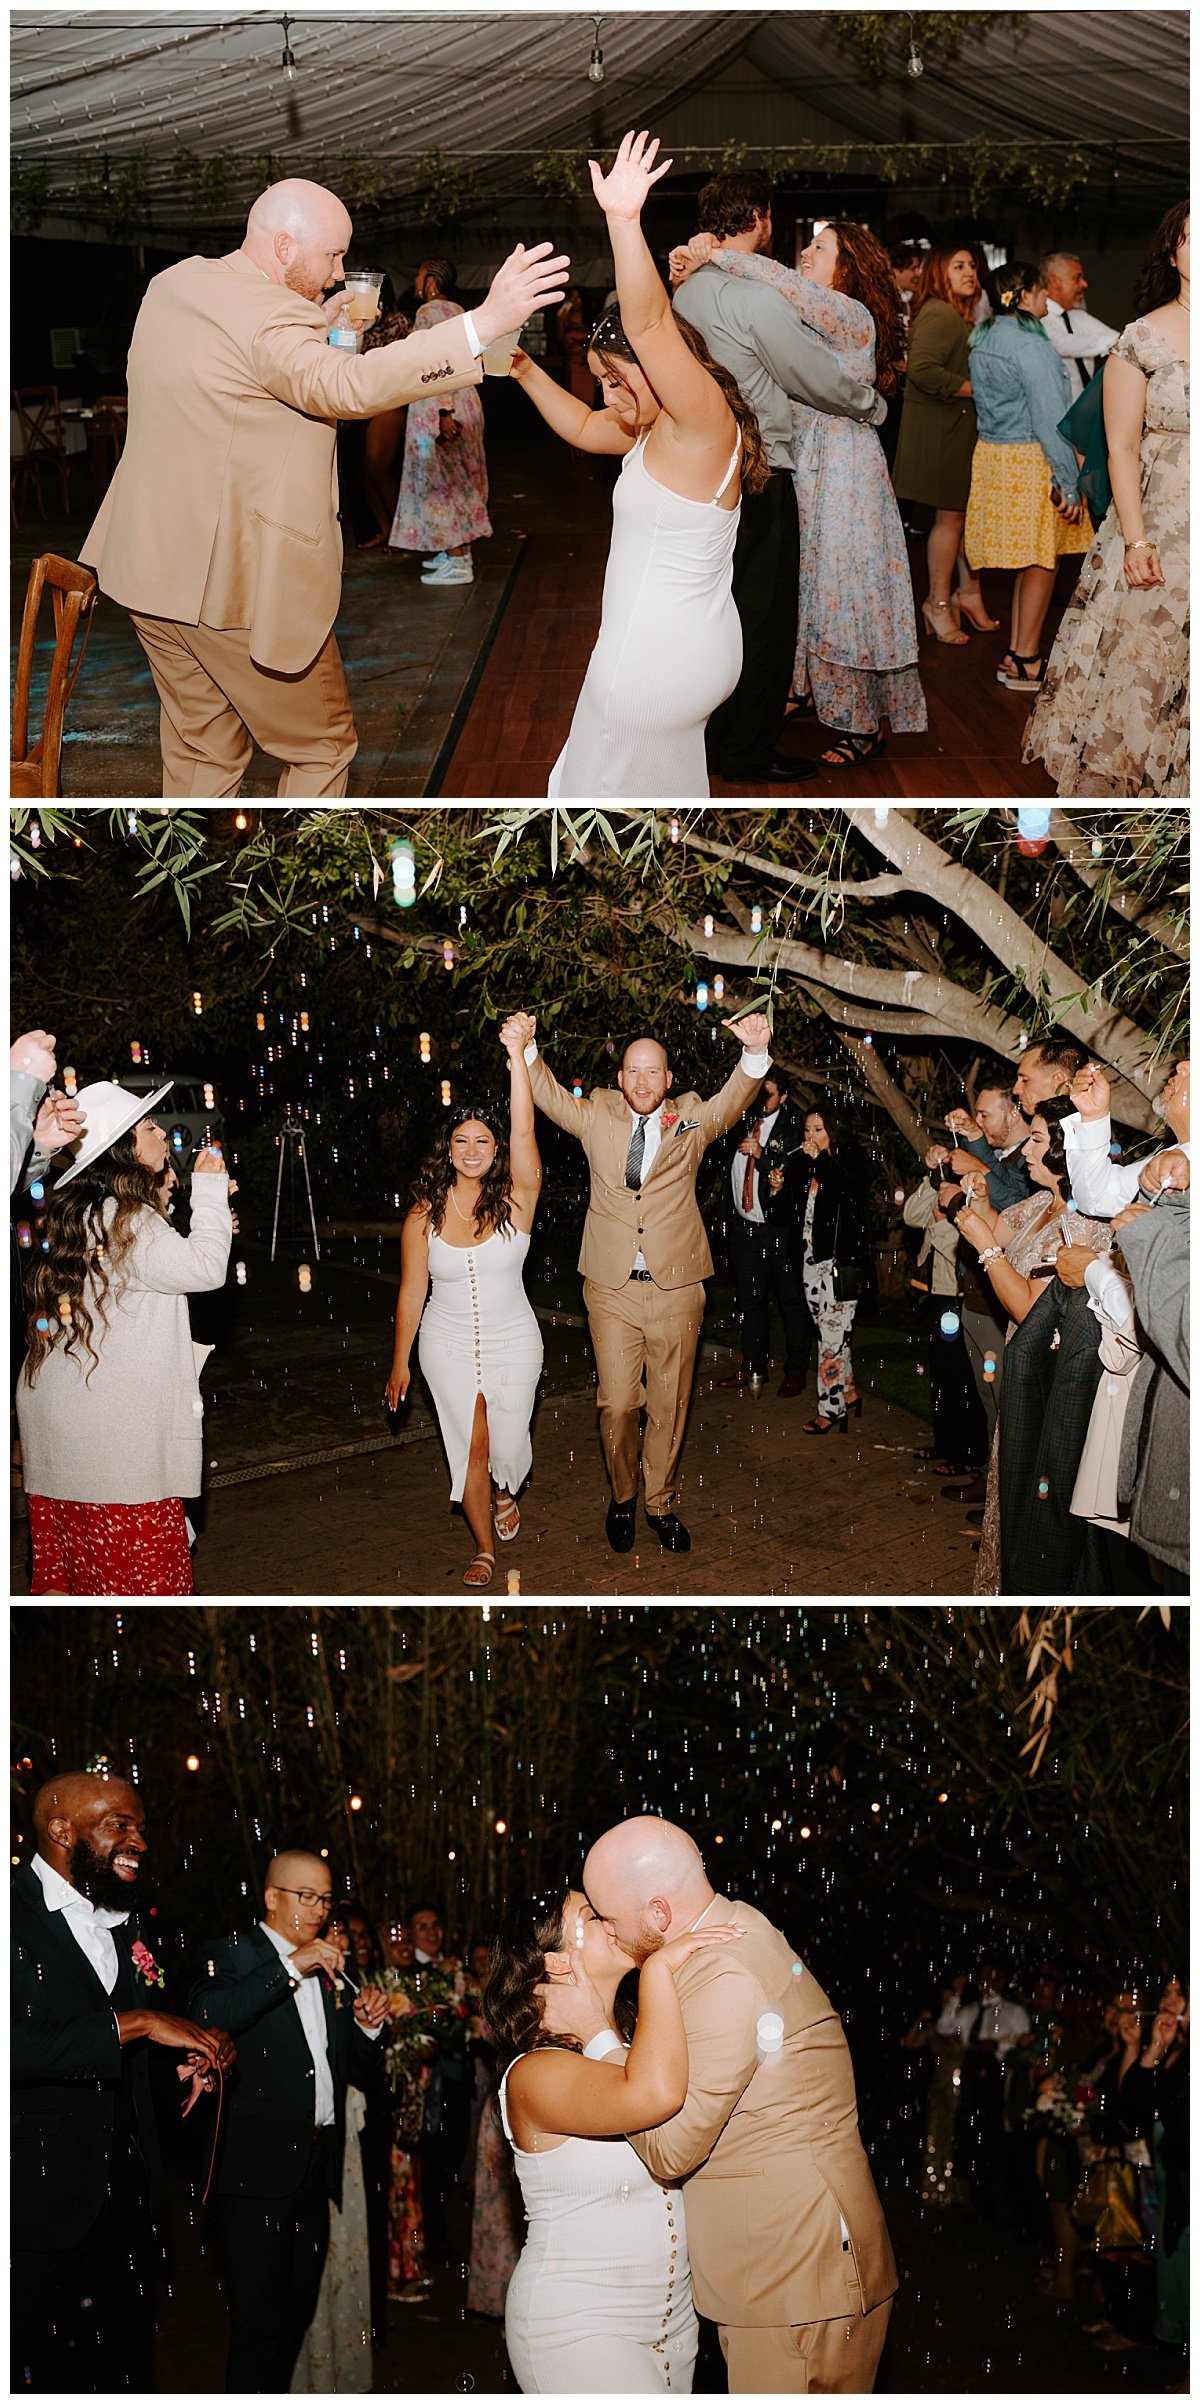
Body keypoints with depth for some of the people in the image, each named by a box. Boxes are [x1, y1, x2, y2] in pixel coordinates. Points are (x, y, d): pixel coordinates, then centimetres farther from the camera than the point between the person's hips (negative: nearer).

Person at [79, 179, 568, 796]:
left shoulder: (172, 284, 9)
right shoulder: (269, 320, -20)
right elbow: (348, 387, -38)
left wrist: (323, 324, 14)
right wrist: (487, 321, -43)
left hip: (149, 564, 9)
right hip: (240, 583, -8)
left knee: (200, 754, 18)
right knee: (322, 751, 9)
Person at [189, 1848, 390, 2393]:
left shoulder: (329, 1972, 18)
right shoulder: (230, 1956, -2)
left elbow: (363, 2073, 22)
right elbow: (206, 2018, -25)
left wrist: (367, 2025, 1)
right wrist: (291, 1968, -26)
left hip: (316, 2173, 7)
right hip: (257, 2174, -7)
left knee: (295, 2318, 12)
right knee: (259, 2327, -7)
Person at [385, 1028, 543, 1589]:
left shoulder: (515, 1200, -11)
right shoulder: (425, 1214, -7)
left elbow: (523, 1132, -28)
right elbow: (412, 1291, -1)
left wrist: (517, 1058, -39)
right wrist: (400, 1364, 3)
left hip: (512, 1344, -1)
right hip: (448, 1347, 1)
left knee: (508, 1445, 5)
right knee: (469, 1447, 5)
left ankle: (503, 1492, 43)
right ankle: (485, 1547, 25)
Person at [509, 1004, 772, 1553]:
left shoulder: (693, 1120, 5)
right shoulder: (597, 1117, 6)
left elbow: (732, 1101, -9)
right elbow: (550, 1096, -2)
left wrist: (755, 1053, -29)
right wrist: (525, 1048, -22)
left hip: (675, 1288, 0)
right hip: (611, 1287, 0)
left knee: (670, 1406, 9)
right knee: (616, 1405, 3)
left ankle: (661, 1503, 26)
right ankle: (621, 1498, 24)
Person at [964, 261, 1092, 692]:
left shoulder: (983, 339, 10)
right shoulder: (1030, 345, -17)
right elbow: (1049, 418, -18)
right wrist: (1070, 483, -16)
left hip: (991, 451, 8)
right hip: (1030, 461, -8)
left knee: (1029, 560, 14)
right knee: (1041, 560, -1)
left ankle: (1017, 655, 16)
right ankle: (1025, 663, 2)